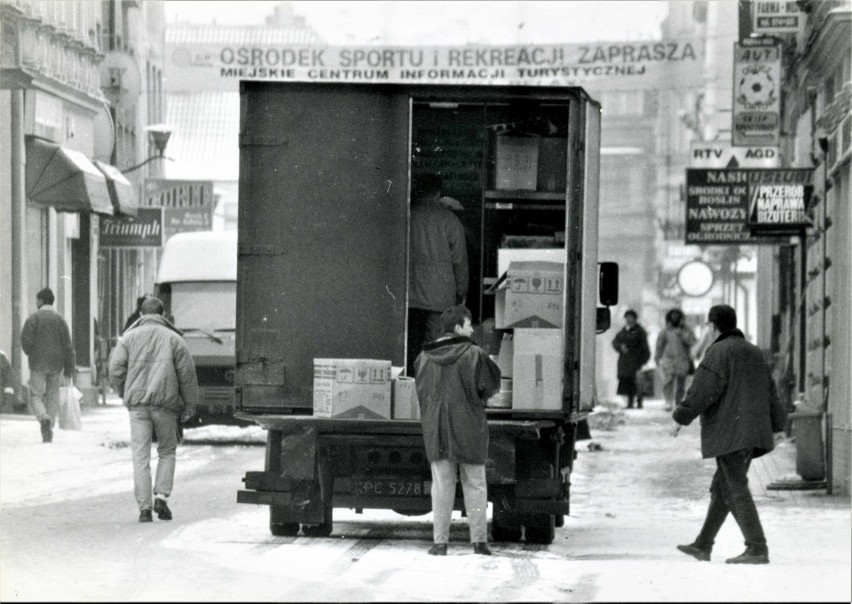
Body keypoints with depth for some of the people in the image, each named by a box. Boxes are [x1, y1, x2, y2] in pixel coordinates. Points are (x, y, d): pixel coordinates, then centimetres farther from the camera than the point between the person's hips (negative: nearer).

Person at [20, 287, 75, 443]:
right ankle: (48, 433, 7)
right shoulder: (60, 319, 4)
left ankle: (44, 418, -26)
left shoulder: (33, 318, -5)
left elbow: (26, 340, -13)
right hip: (56, 364, 3)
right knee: (52, 397, 10)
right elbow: (67, 344, 0)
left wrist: (29, 353, 9)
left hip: (38, 364, -3)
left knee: (36, 396, 4)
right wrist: (69, 368, 3)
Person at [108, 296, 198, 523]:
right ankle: (161, 496, -1)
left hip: (137, 404, 0)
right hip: (165, 403, 0)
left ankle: (144, 507, -4)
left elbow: (116, 370, -2)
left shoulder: (129, 337, 6)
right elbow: (187, 374, 3)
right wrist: (189, 406, 11)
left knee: (141, 456, 2)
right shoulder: (174, 339, 5)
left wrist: (125, 394, 14)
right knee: (167, 451, 15)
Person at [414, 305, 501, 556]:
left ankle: (440, 541, 3)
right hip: (469, 428, -3)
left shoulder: (425, 357, 2)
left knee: (441, 486, 6)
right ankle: (479, 540, 5)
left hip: (435, 429, 3)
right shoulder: (473, 354, -10)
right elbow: (491, 385, -5)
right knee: (475, 486, 6)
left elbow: (421, 391, 8)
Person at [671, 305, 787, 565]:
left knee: (737, 490, -11)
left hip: (730, 433, -9)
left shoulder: (719, 352, -7)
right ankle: (703, 545, 23)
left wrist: (681, 418, -8)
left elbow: (703, 390, -14)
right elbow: (770, 392, 20)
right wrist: (777, 425, 22)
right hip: (753, 433, 9)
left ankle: (757, 549, -19)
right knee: (721, 489, 16)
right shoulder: (754, 353, 19)